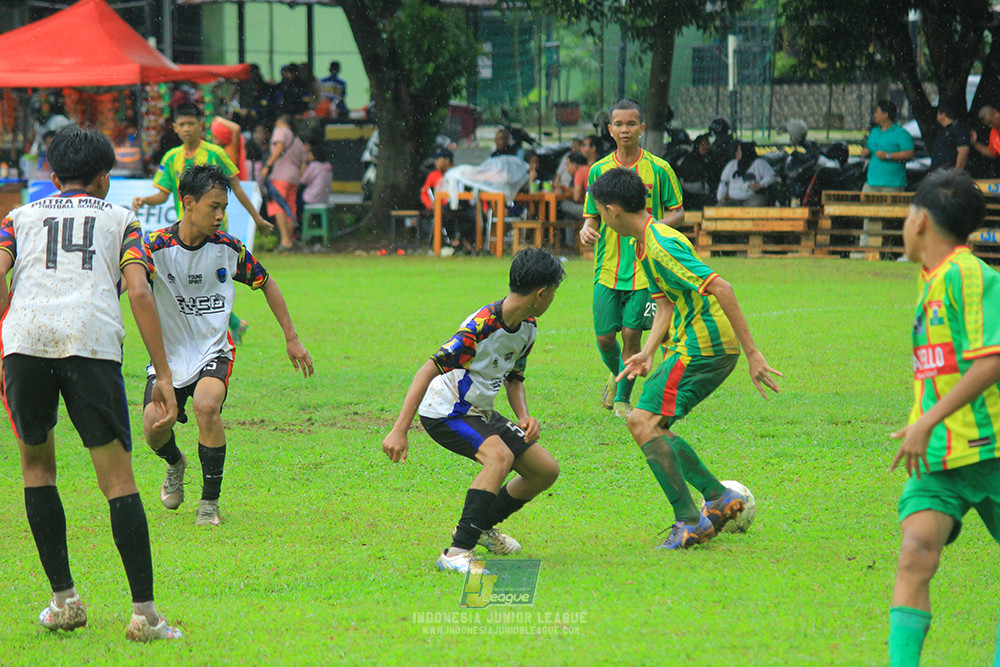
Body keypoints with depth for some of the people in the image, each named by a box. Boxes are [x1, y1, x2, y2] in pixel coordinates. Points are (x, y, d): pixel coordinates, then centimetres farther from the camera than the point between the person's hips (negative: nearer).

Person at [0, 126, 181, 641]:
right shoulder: (120, 220, 22)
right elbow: (139, 293, 7)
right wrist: (164, 377, 5)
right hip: (93, 342, -1)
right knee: (118, 479, 0)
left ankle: (63, 600, 16)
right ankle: (144, 613, -6)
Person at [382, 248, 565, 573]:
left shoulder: (527, 327, 0)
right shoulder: (481, 326, -28)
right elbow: (429, 369, -30)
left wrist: (524, 417, -6)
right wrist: (399, 430, -34)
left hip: (481, 412, 9)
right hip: (445, 411, -9)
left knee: (546, 470, 8)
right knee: (499, 456, -34)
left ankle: (482, 525, 29)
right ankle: (457, 553, -36)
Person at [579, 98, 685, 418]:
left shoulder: (658, 169, -2)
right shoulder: (598, 171, 5)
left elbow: (678, 212, 5)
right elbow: (592, 216, 12)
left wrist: (657, 225, -16)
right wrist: (587, 230, -11)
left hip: (645, 268, -2)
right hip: (608, 268, 2)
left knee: (631, 333, -5)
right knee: (605, 337, 3)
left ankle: (622, 397, 13)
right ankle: (617, 375, 35)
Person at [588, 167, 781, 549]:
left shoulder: (661, 245, -20)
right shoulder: (645, 243, 13)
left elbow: (720, 288, -25)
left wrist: (751, 352, -26)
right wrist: (647, 354, 6)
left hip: (704, 346, -10)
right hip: (688, 345, 10)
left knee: (643, 421, -14)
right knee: (651, 424, 14)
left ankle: (689, 520, -14)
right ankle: (718, 497, 17)